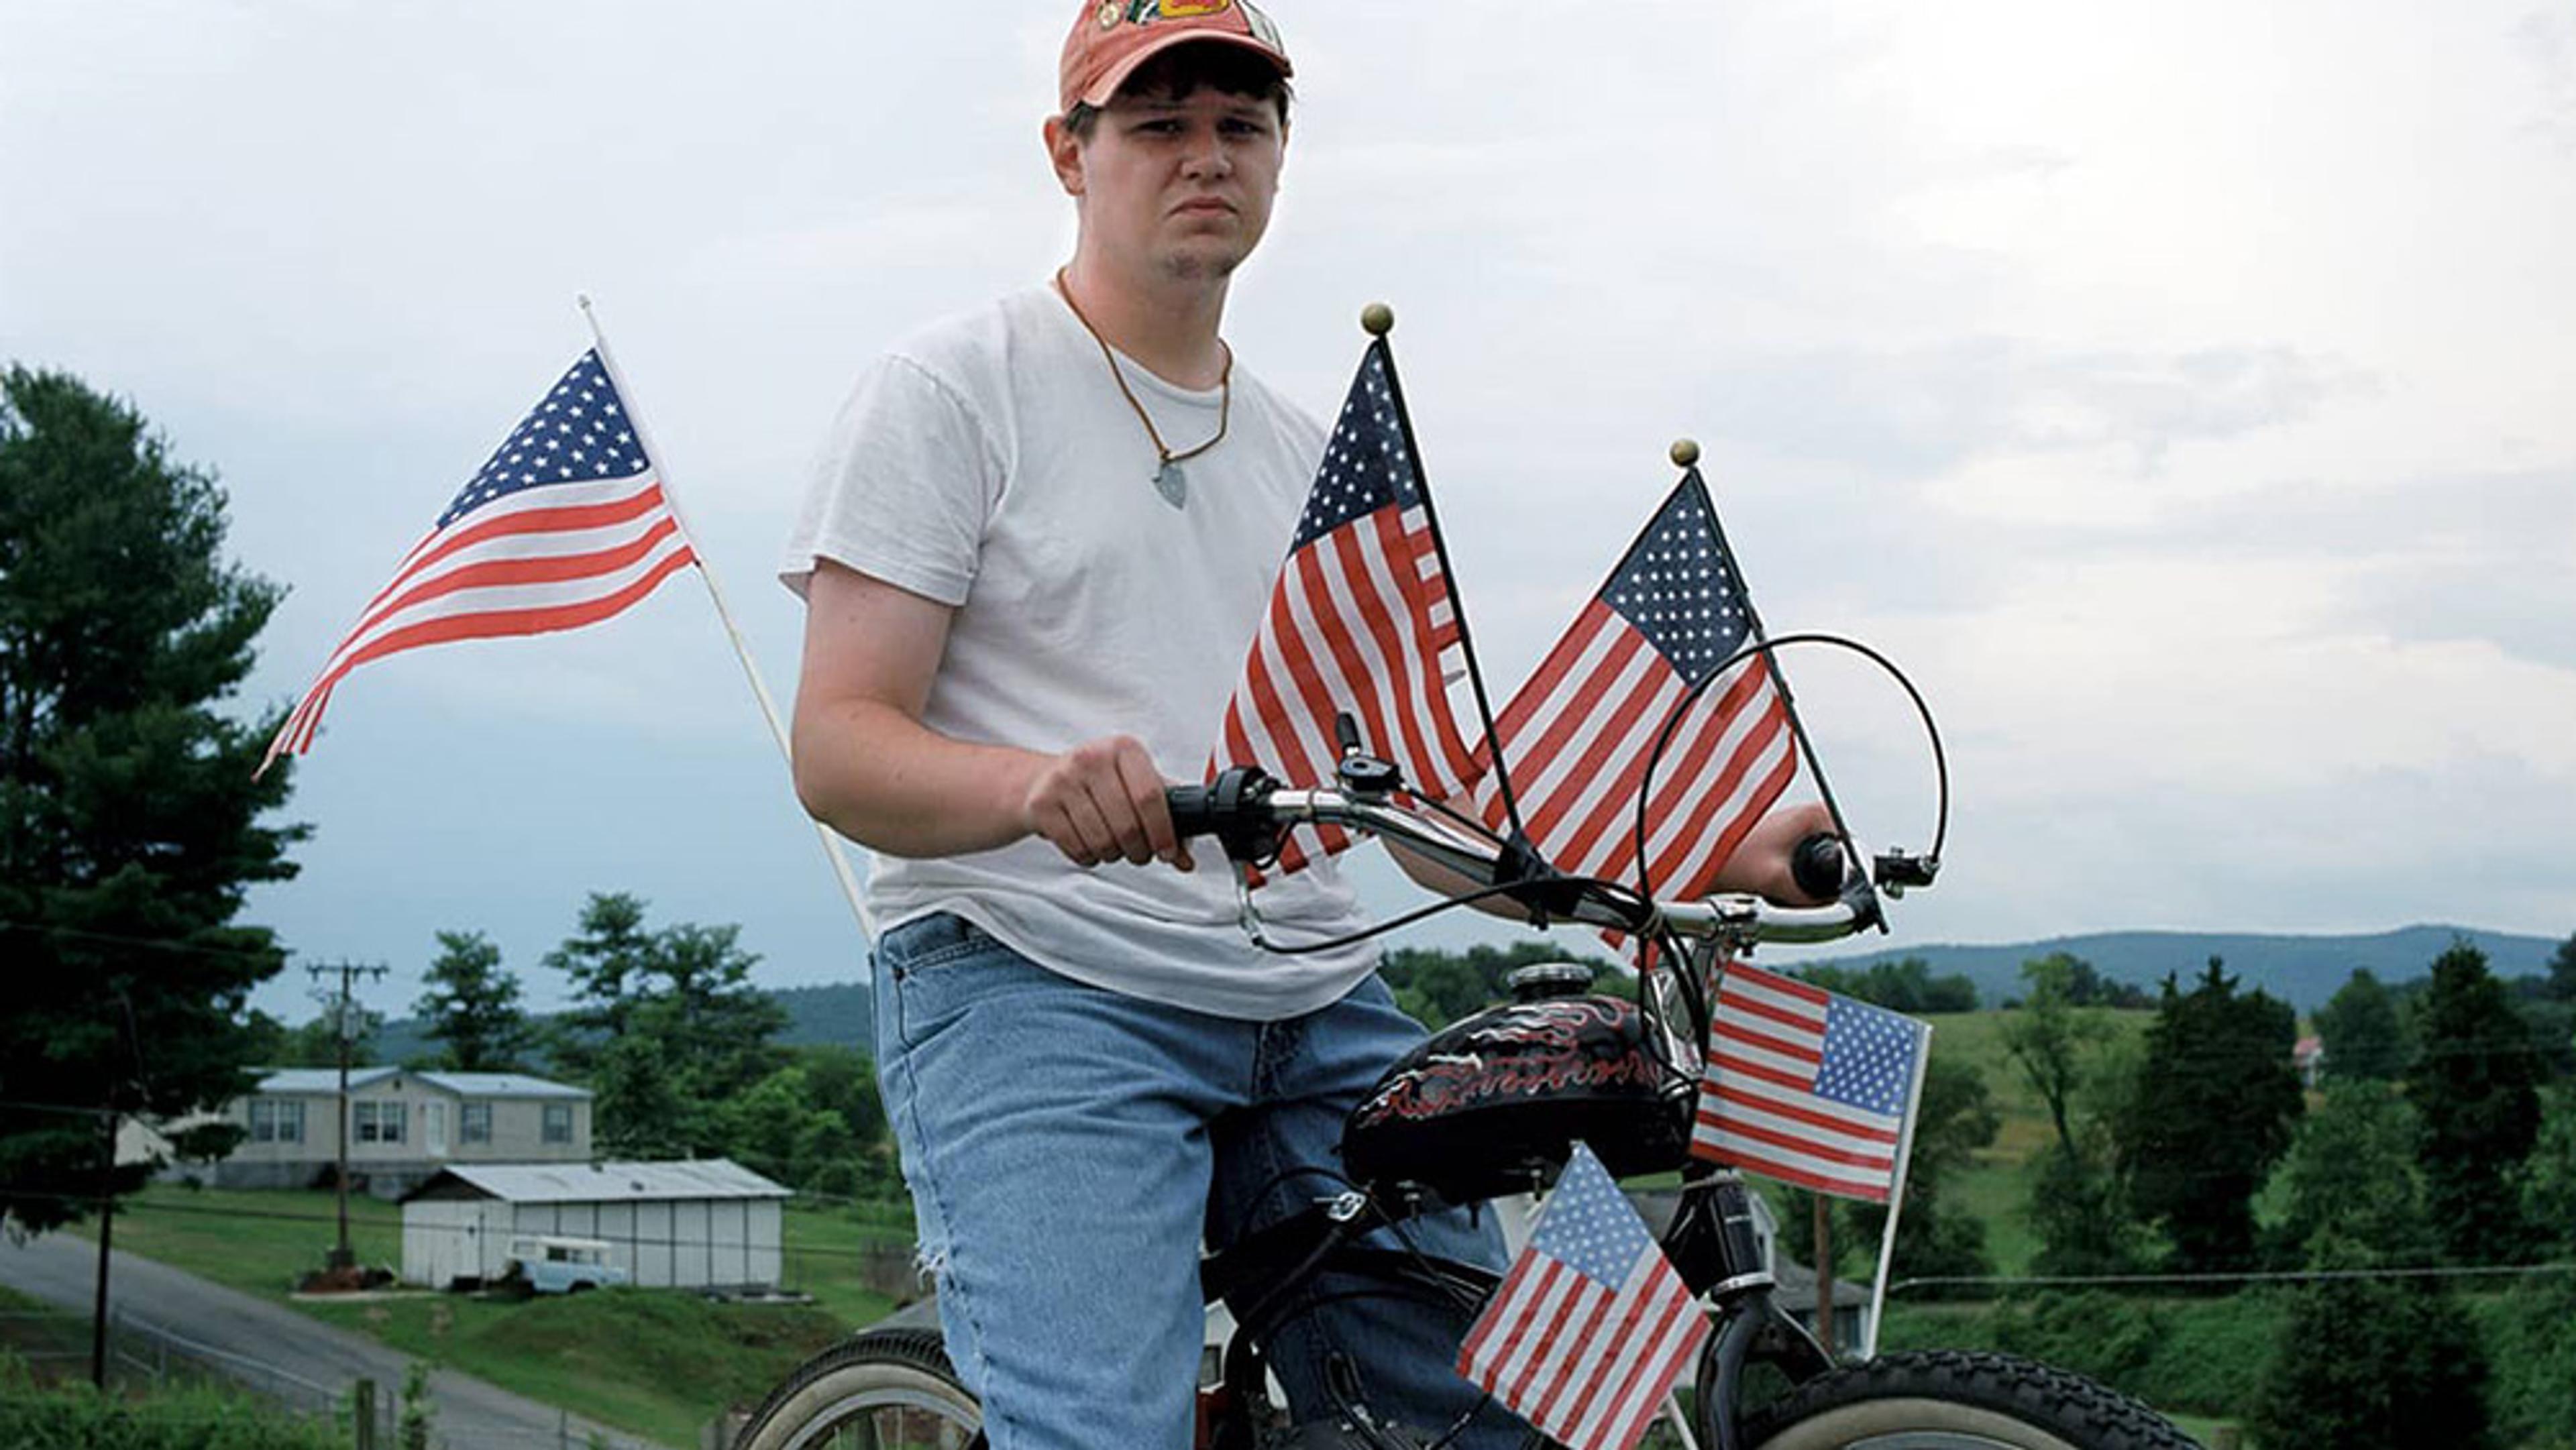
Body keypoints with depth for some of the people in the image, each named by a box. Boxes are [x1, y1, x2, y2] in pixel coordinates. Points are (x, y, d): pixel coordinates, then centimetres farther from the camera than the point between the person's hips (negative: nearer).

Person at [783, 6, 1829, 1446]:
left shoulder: (1316, 461, 21)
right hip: (1037, 990, -5)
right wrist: (1042, 785, -29)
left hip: (1320, 1013, 6)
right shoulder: (951, 392, 2)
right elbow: (838, 748, -7)